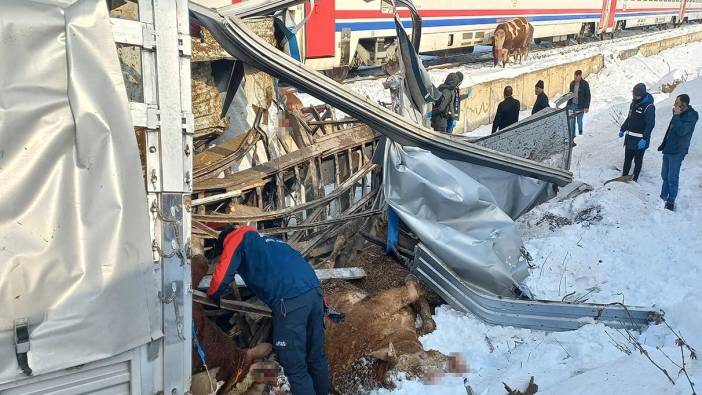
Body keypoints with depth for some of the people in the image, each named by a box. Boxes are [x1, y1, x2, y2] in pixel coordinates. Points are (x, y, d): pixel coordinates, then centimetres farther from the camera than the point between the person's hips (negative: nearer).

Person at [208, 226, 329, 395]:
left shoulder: (237, 238, 14)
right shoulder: (267, 241, 35)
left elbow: (221, 278, 6)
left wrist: (212, 295, 27)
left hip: (290, 301, -8)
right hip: (315, 292, 8)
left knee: (295, 367, 1)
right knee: (317, 357, 19)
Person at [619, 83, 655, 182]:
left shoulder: (649, 107, -18)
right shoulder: (634, 102, 8)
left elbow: (650, 124, -21)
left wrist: (644, 139, -26)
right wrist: (623, 129, 18)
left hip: (640, 140, -7)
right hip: (630, 137, 7)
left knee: (638, 160, 5)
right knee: (627, 158, 15)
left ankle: (634, 179, 14)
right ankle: (624, 176, 26)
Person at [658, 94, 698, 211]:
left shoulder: (690, 116, -16)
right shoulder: (680, 114, 10)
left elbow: (681, 131, -29)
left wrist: (676, 116, -25)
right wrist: (663, 145, 23)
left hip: (677, 152, -9)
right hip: (668, 149, 9)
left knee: (672, 177, -6)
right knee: (665, 175, 16)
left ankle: (671, 201, 3)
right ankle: (663, 196, 28)